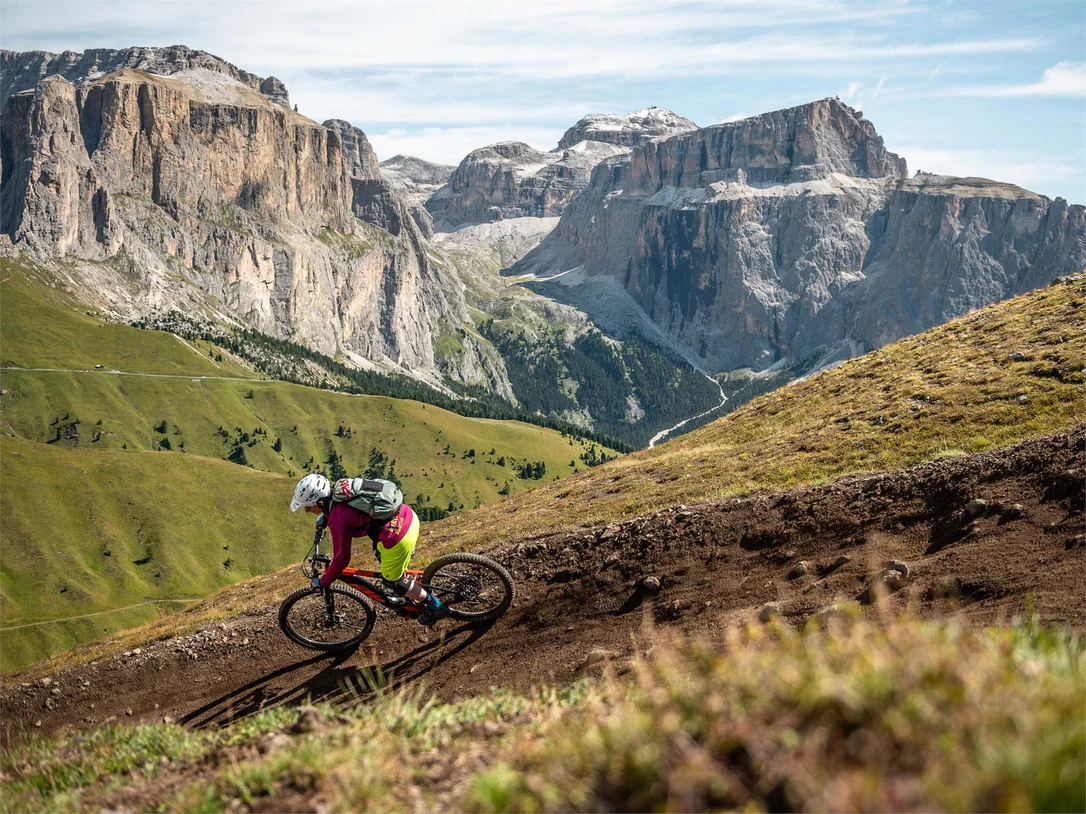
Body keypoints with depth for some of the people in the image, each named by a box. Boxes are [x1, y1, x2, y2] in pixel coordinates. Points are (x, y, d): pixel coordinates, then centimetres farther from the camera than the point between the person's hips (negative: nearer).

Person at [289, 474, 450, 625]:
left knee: (391, 580, 16)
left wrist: (322, 583, 4)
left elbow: (341, 558, -9)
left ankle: (435, 606, 29)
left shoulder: (337, 519, -18)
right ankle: (405, 594, 51)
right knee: (382, 555, 34)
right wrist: (326, 516, 36)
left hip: (399, 536, -9)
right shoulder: (339, 487, 5)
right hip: (408, 516, 9)